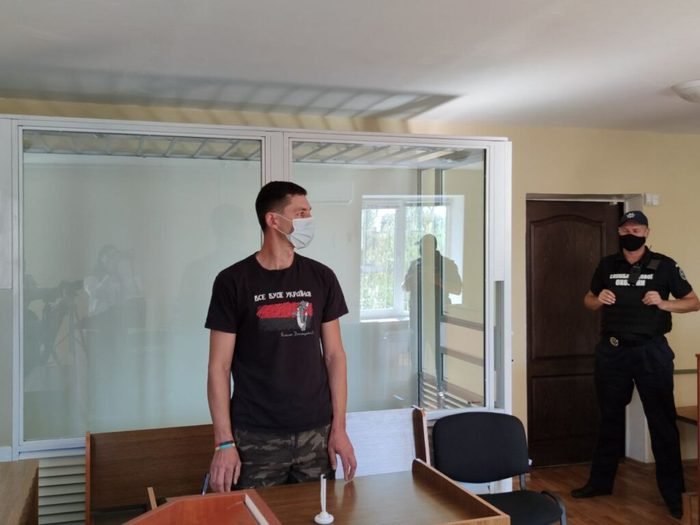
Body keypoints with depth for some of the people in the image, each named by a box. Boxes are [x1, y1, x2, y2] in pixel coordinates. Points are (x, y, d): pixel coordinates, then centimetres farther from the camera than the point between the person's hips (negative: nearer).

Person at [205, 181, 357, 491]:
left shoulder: (321, 278, 5)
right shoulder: (233, 282, -4)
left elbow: (334, 355, 7)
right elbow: (219, 366, -4)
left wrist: (339, 428, 1)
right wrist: (224, 442, -8)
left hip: (316, 434, 3)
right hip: (256, 439, -3)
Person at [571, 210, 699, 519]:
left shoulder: (663, 265, -3)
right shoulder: (607, 265, 7)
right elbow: (588, 300, 18)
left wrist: (663, 303, -17)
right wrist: (598, 300, -5)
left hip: (651, 351, -3)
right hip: (612, 351, 3)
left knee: (662, 422, 2)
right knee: (610, 419, 14)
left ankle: (673, 493, 13)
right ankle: (600, 481, 26)